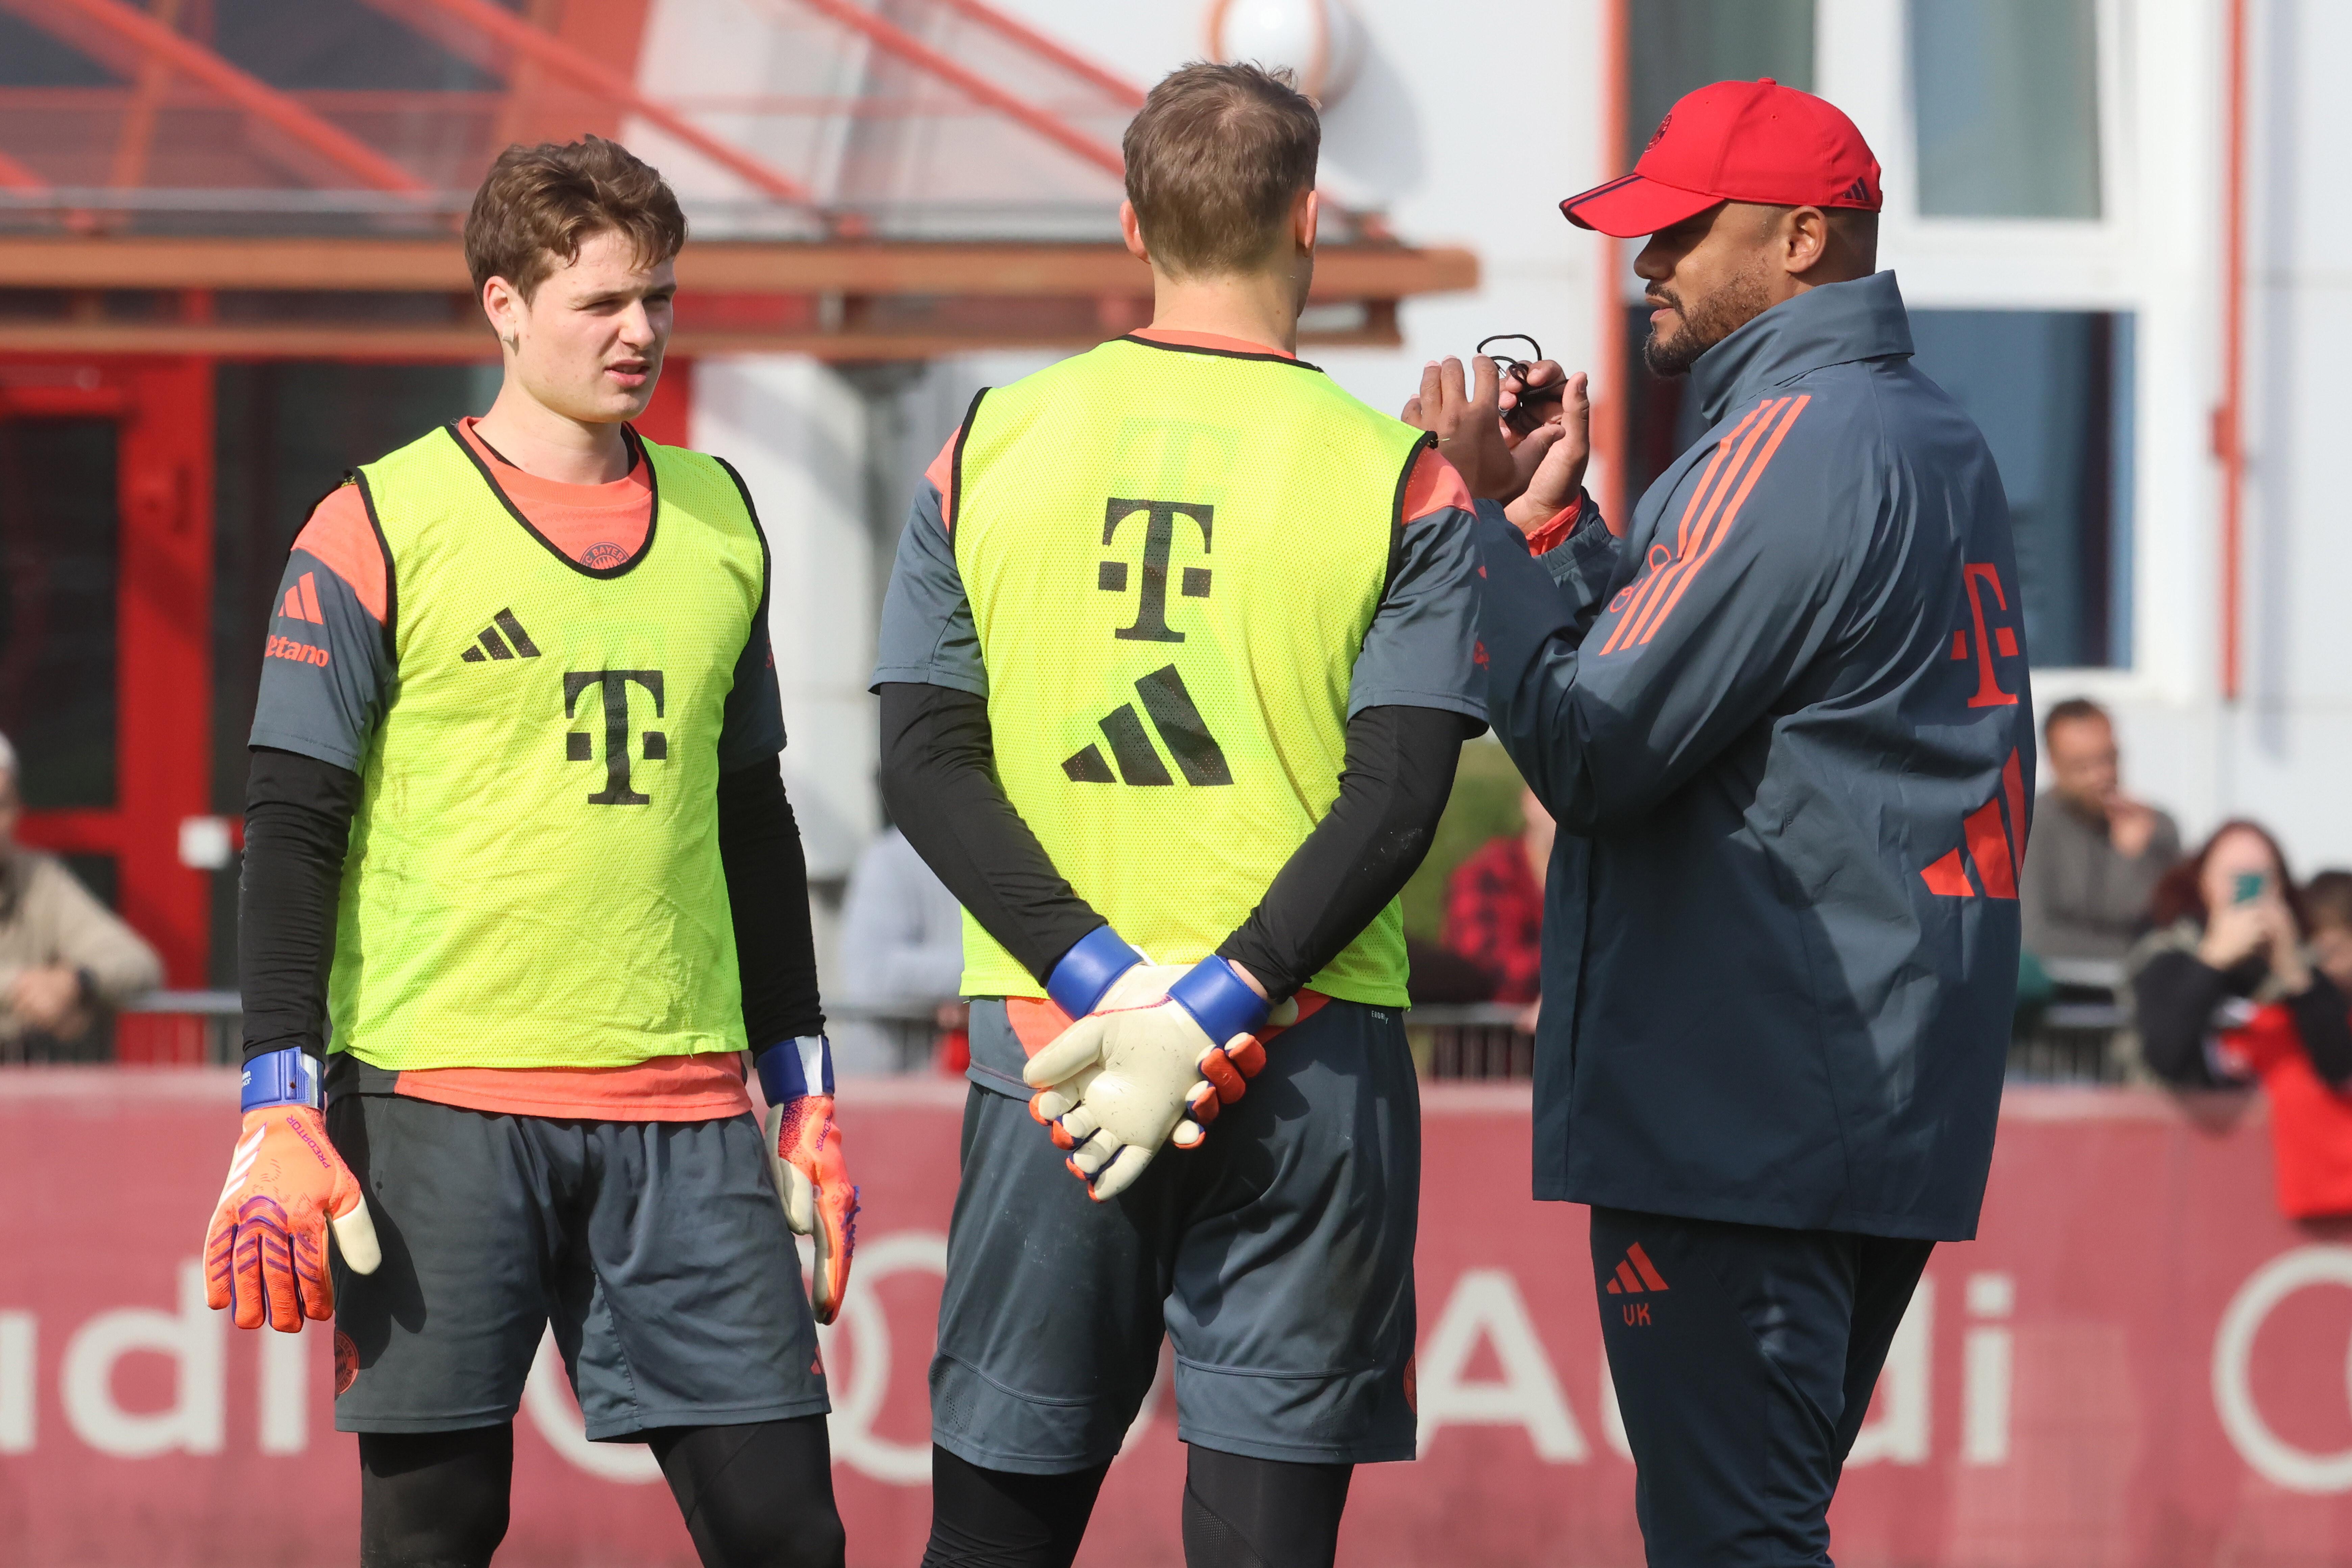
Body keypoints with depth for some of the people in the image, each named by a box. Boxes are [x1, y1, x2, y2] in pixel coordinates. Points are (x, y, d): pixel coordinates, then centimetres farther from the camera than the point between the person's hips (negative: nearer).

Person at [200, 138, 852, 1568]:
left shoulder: (719, 520, 14)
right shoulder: (381, 528, -1)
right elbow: (292, 826, -2)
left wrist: (803, 1091, 18)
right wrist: (279, 1112, -10)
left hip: (683, 1108, 4)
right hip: (439, 1097, -4)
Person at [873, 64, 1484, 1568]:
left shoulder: (993, 446, 5)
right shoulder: (1399, 482, -2)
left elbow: (930, 766, -2)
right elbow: (1395, 801, -10)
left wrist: (1105, 988, -8)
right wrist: (1208, 1018, -14)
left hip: (1045, 1046, 2)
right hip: (1313, 1073, -2)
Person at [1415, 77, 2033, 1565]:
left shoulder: (1791, 445, -15)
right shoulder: (1939, 441, 17)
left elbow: (1592, 753, -16)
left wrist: (1492, 519, -9)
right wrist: (1557, 523, 13)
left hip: (1739, 1117, -10)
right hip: (1892, 1108, 10)